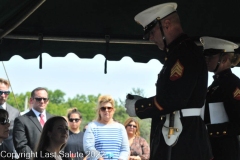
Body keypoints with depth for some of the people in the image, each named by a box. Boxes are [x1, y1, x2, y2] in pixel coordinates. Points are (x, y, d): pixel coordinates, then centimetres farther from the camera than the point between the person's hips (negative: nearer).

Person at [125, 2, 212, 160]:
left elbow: (172, 100, -21)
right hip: (175, 138, 10)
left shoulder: (186, 53, -13)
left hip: (183, 142, -10)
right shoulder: (179, 53, 19)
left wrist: (138, 107, -8)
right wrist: (143, 102, 8)